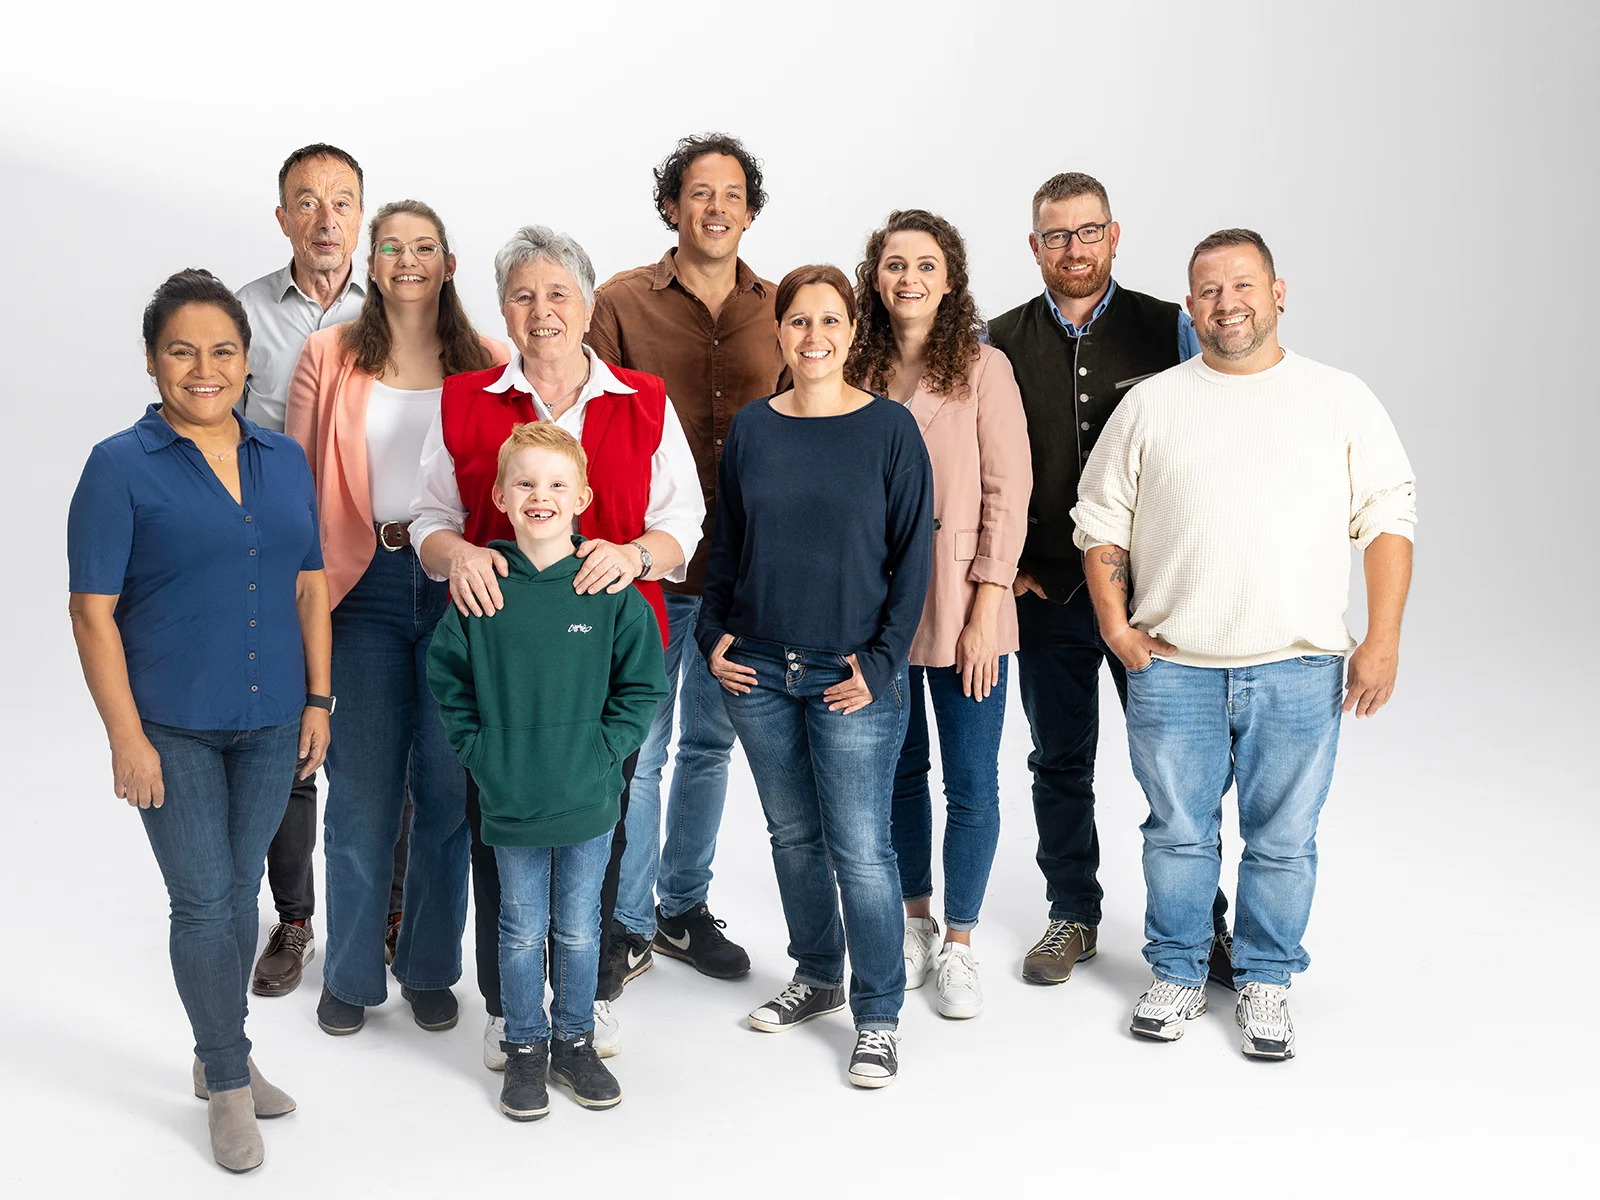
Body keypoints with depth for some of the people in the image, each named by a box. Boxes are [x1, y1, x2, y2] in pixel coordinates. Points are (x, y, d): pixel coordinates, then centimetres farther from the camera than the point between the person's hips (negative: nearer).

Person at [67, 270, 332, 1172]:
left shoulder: (285, 461, 7)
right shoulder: (121, 468, -7)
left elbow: (310, 588, 11)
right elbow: (94, 613, -10)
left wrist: (319, 700, 6)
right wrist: (127, 737, -13)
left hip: (271, 725, 4)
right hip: (174, 728, -4)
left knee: (241, 891, 15)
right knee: (203, 902, 1)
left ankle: (221, 1058, 32)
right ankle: (229, 1083, 17)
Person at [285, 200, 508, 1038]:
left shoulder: (487, 364, 4)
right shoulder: (330, 357, 3)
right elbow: (297, 480, 4)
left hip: (459, 587, 1)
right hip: (366, 585, 0)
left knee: (448, 786, 7)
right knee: (362, 788, 6)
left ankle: (430, 968, 24)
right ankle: (349, 975, 22)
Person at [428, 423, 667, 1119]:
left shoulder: (611, 591, -6)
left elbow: (642, 686, 0)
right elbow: (447, 681, 6)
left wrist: (601, 751, -8)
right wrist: (481, 752, -2)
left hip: (589, 801, 0)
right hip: (510, 803, 0)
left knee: (579, 930, 14)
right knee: (521, 931, 12)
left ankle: (575, 1042, 31)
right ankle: (525, 1048, 29)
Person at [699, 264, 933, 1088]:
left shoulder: (890, 429, -4)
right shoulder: (751, 429, 6)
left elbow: (913, 556, -3)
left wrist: (882, 660, -8)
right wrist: (714, 633, 3)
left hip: (852, 677, -4)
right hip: (759, 670, 4)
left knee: (860, 850, -2)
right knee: (792, 835, 15)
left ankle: (878, 1017, 13)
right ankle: (817, 977, 34)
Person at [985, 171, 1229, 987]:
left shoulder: (1168, 329, 2)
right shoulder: (1002, 344, 5)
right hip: (1044, 588, 1)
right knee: (1060, 763, 11)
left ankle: (1200, 922, 19)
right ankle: (1072, 916, 27)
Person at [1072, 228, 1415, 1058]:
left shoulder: (1341, 400, 5)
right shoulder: (1150, 405, 7)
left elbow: (1387, 518, 3)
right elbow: (1100, 520, 11)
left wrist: (1382, 639, -4)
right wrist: (1115, 623, 1)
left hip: (1298, 670, 0)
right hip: (1171, 669, 1)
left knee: (1283, 839, 7)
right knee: (1178, 831, 9)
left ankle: (1265, 981, 25)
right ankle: (1177, 974, 26)